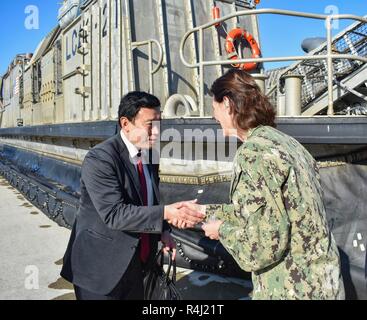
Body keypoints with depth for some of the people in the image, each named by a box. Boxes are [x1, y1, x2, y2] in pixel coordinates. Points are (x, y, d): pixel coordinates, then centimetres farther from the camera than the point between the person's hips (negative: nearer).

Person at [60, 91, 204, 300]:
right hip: (101, 268, -7)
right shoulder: (100, 159, -21)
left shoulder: (149, 154, 2)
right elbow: (114, 213, -30)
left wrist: (163, 231, -2)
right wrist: (165, 213, -37)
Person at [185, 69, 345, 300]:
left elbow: (265, 244, -24)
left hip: (292, 288, -8)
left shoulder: (254, 152, -20)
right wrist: (206, 211, 19)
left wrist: (223, 230, -7)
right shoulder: (283, 141, 7)